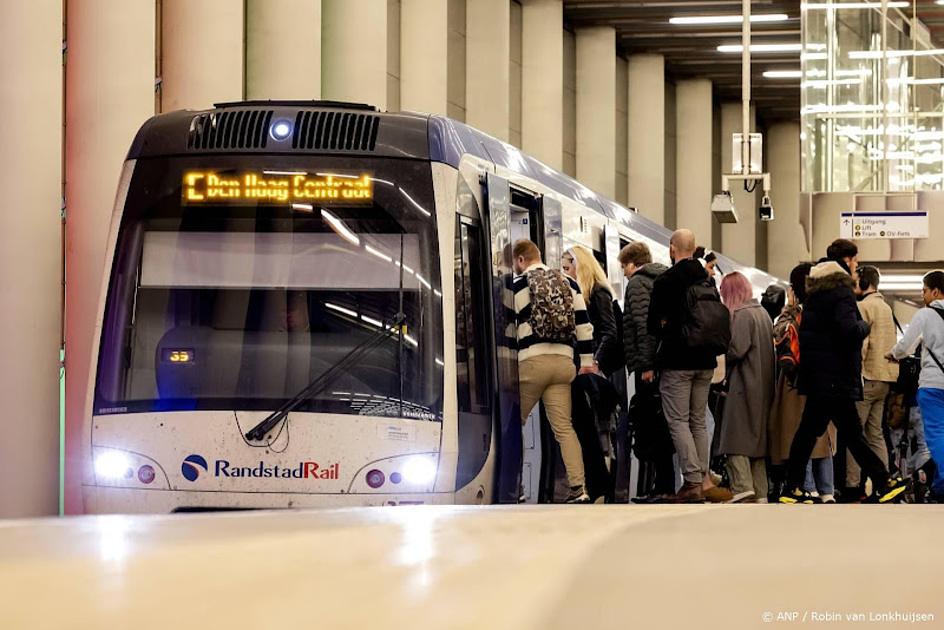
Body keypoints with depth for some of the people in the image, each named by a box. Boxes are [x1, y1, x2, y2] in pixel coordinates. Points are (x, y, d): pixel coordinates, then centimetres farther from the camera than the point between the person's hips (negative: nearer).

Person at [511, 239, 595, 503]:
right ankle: (579, 489, -10)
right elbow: (583, 323, 11)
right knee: (564, 427, 0)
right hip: (563, 362, 4)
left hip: (531, 362, -4)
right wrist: (587, 361, 14)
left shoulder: (517, 285, 1)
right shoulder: (568, 283, 13)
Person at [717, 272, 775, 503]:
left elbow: (737, 349, -21)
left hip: (743, 386, -9)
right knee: (757, 439, 11)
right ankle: (760, 493, 11)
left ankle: (742, 486, -19)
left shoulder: (741, 315, -12)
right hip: (763, 386, 9)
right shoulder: (763, 313, 15)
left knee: (736, 440, -8)